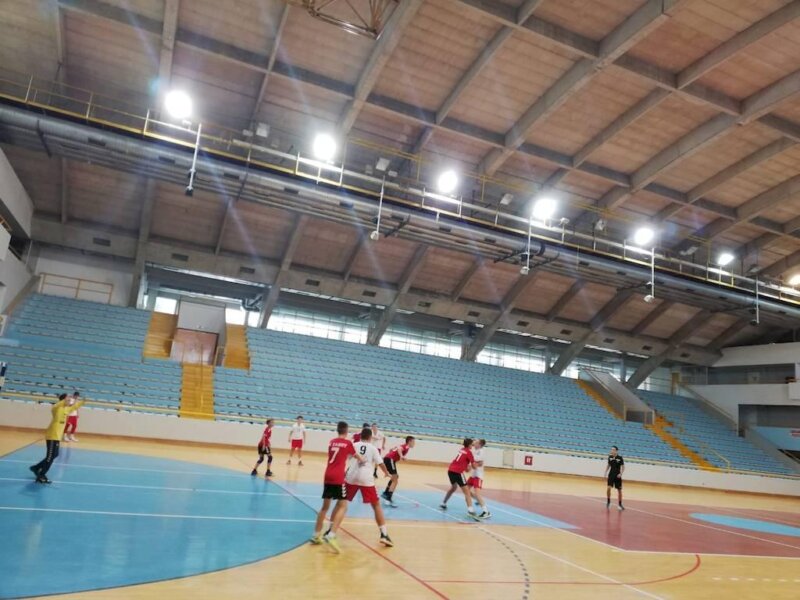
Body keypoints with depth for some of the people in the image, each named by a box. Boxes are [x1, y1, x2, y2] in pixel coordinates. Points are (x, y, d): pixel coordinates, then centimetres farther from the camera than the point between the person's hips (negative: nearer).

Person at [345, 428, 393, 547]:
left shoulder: (354, 445, 15)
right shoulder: (373, 448, 10)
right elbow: (380, 463, 9)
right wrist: (386, 473, 27)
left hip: (351, 477, 2)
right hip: (366, 479, -1)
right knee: (376, 505, 10)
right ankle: (384, 534, 3)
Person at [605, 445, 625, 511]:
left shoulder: (620, 458, -10)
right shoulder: (610, 457, 0)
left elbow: (623, 467, -5)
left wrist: (621, 474, -19)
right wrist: (606, 474, 8)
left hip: (617, 476, -2)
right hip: (611, 475, 2)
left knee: (619, 490, 7)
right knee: (608, 488, -11)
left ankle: (620, 504, 21)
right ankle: (608, 501, 7)